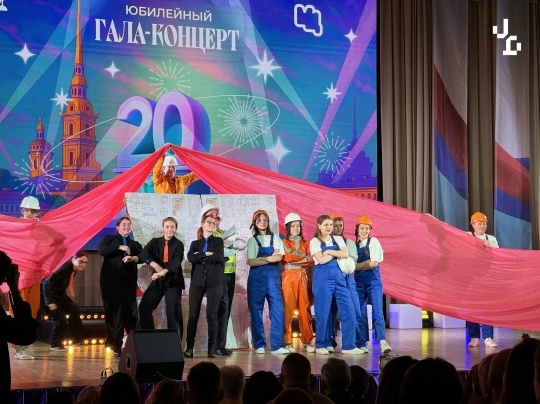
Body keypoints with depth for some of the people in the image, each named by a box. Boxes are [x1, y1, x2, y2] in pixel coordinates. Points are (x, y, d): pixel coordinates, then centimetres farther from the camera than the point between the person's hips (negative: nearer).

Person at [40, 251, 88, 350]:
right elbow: (47, 283, -32)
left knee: (74, 310, 3)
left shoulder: (74, 269, -3)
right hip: (45, 293, -9)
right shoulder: (65, 268, -29)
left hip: (58, 293, 9)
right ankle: (55, 345, 4)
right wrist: (50, 303, -32)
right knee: (60, 318, -14)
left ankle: (76, 340, 15)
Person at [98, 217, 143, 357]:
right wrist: (119, 247, -12)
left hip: (128, 282, 2)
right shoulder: (109, 239, 12)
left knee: (131, 314, -6)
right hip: (111, 281, -2)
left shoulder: (135, 244, 21)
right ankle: (116, 346, 2)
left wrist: (131, 254, -10)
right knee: (114, 313, -3)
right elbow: (101, 249, -8)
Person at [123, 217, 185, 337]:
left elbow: (176, 262, -19)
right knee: (144, 307, -3)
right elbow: (144, 253, -11)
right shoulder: (155, 242, 7)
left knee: (173, 311, -11)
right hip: (157, 280, 4)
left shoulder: (178, 245, -3)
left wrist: (163, 272, -37)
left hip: (173, 280, -4)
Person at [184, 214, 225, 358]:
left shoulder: (218, 241, 12)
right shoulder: (195, 243, 15)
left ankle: (211, 349, -4)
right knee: (193, 315, -2)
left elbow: (218, 257, -8)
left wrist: (200, 256, -2)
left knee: (212, 315, -6)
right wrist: (206, 254, -8)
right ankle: (189, 348, 1)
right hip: (197, 281, 2)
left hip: (214, 282, -1)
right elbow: (190, 258, -5)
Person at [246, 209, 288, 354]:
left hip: (273, 276, 1)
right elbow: (251, 261, -4)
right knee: (256, 311, -1)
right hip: (256, 277, -1)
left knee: (277, 310, -8)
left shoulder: (275, 239, 12)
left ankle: (276, 345, -6)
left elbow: (279, 257, -2)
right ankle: (259, 345, 6)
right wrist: (270, 258, -7)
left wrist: (261, 258, -11)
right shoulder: (252, 241, 8)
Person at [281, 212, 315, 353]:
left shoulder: (305, 243, 17)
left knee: (305, 309, -2)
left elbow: (311, 260, 4)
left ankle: (308, 341, 1)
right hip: (288, 277, -3)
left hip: (303, 277, 3)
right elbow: (286, 258, -8)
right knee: (288, 309, -7)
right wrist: (303, 256, -4)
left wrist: (294, 260, -8)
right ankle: (288, 342, -4)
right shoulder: (283, 243, 8)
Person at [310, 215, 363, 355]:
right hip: (323, 278, -4)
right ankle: (321, 345, 13)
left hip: (340, 277, 4)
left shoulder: (338, 239, 14)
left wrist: (329, 251, -8)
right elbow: (321, 260, -13)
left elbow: (346, 254, -3)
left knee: (348, 311, -3)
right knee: (322, 312, 0)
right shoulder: (315, 241, 1)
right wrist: (337, 254, -3)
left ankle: (348, 346, 2)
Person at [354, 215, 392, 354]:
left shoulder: (373, 241, -2)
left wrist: (356, 266, -4)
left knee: (377, 311, -13)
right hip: (358, 281, 4)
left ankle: (382, 341, -19)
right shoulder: (354, 244, 10)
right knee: (360, 313, 5)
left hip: (373, 280, -4)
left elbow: (373, 263, -10)